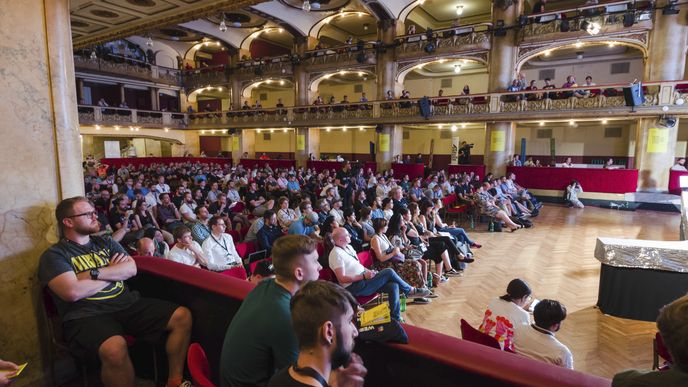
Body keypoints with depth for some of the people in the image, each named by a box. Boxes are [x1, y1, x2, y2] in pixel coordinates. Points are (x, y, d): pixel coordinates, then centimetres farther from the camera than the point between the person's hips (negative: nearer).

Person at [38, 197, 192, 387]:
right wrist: (113, 273, 0)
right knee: (115, 348, -39)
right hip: (87, 315, -6)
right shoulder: (54, 255, 2)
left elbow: (131, 269, 4)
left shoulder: (106, 243, 19)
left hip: (129, 304, 6)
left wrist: (93, 273, -9)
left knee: (182, 316, -9)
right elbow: (73, 292, -15)